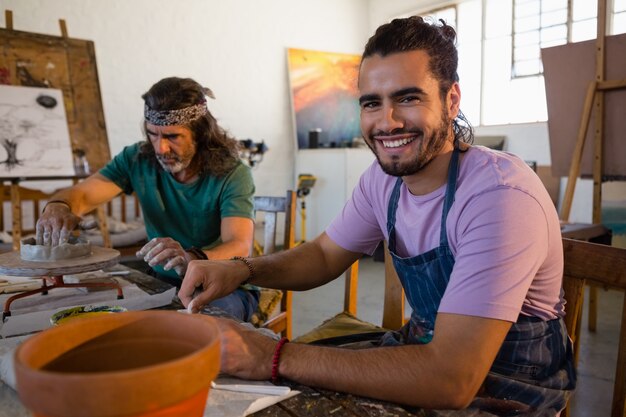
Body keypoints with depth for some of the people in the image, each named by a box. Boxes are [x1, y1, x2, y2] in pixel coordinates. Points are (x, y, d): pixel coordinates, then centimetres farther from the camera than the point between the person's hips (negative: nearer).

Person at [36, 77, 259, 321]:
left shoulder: (233, 175, -16)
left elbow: (240, 248, -29)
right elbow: (80, 196, -6)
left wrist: (191, 259, -51)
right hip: (164, 283, 5)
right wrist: (57, 207, -32)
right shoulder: (138, 159, -1)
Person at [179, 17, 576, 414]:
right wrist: (242, 270, -13)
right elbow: (325, 254, 7)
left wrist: (275, 357, -32)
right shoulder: (385, 176, -6)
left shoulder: (501, 196, -29)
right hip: (426, 352, 6)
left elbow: (451, 380, -33)